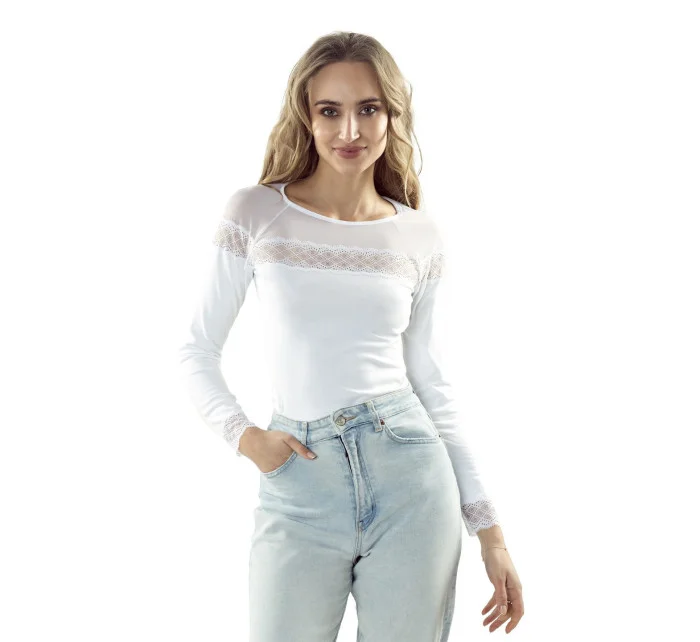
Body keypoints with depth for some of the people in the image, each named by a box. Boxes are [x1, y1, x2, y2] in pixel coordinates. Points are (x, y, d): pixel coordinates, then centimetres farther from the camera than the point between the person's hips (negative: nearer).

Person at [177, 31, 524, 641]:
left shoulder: (419, 236, 5)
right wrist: (244, 435, -11)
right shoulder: (256, 213, 0)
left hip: (411, 478, 1)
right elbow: (198, 351, 7)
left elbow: (430, 378, 10)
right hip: (300, 489, -1)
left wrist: (489, 527, 8)